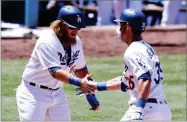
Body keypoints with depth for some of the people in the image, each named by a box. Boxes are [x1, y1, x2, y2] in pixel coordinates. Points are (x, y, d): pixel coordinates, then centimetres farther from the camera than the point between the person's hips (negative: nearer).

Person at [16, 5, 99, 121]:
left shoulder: (76, 41, -1)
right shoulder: (47, 42, -25)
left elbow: (80, 69, 13)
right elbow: (55, 71, -35)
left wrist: (89, 92, 10)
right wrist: (79, 82, -46)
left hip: (57, 93, 7)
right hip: (34, 93, -7)